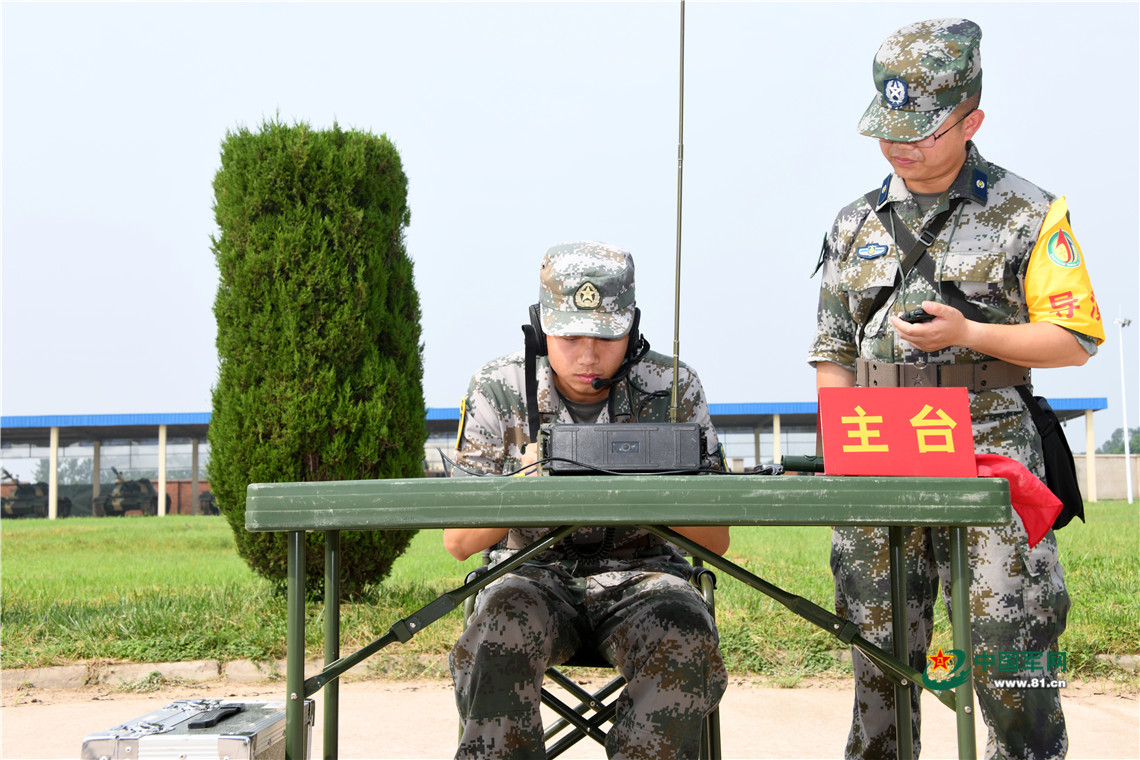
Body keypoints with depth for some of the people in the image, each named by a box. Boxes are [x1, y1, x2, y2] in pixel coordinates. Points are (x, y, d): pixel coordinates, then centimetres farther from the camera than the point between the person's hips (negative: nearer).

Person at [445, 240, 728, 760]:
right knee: (501, 628, -34)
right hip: (533, 572, 0)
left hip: (642, 574, 1)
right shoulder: (498, 390, -5)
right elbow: (459, 541, -6)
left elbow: (716, 539, -5)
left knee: (685, 642, -32)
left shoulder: (674, 390, -4)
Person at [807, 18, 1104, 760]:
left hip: (988, 454, -3)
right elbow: (833, 356, 15)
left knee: (1009, 648, -7)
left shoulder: (1029, 216, 2)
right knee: (881, 652, 7)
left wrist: (966, 334, -13)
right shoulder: (856, 225, 14)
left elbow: (1075, 339, -1)